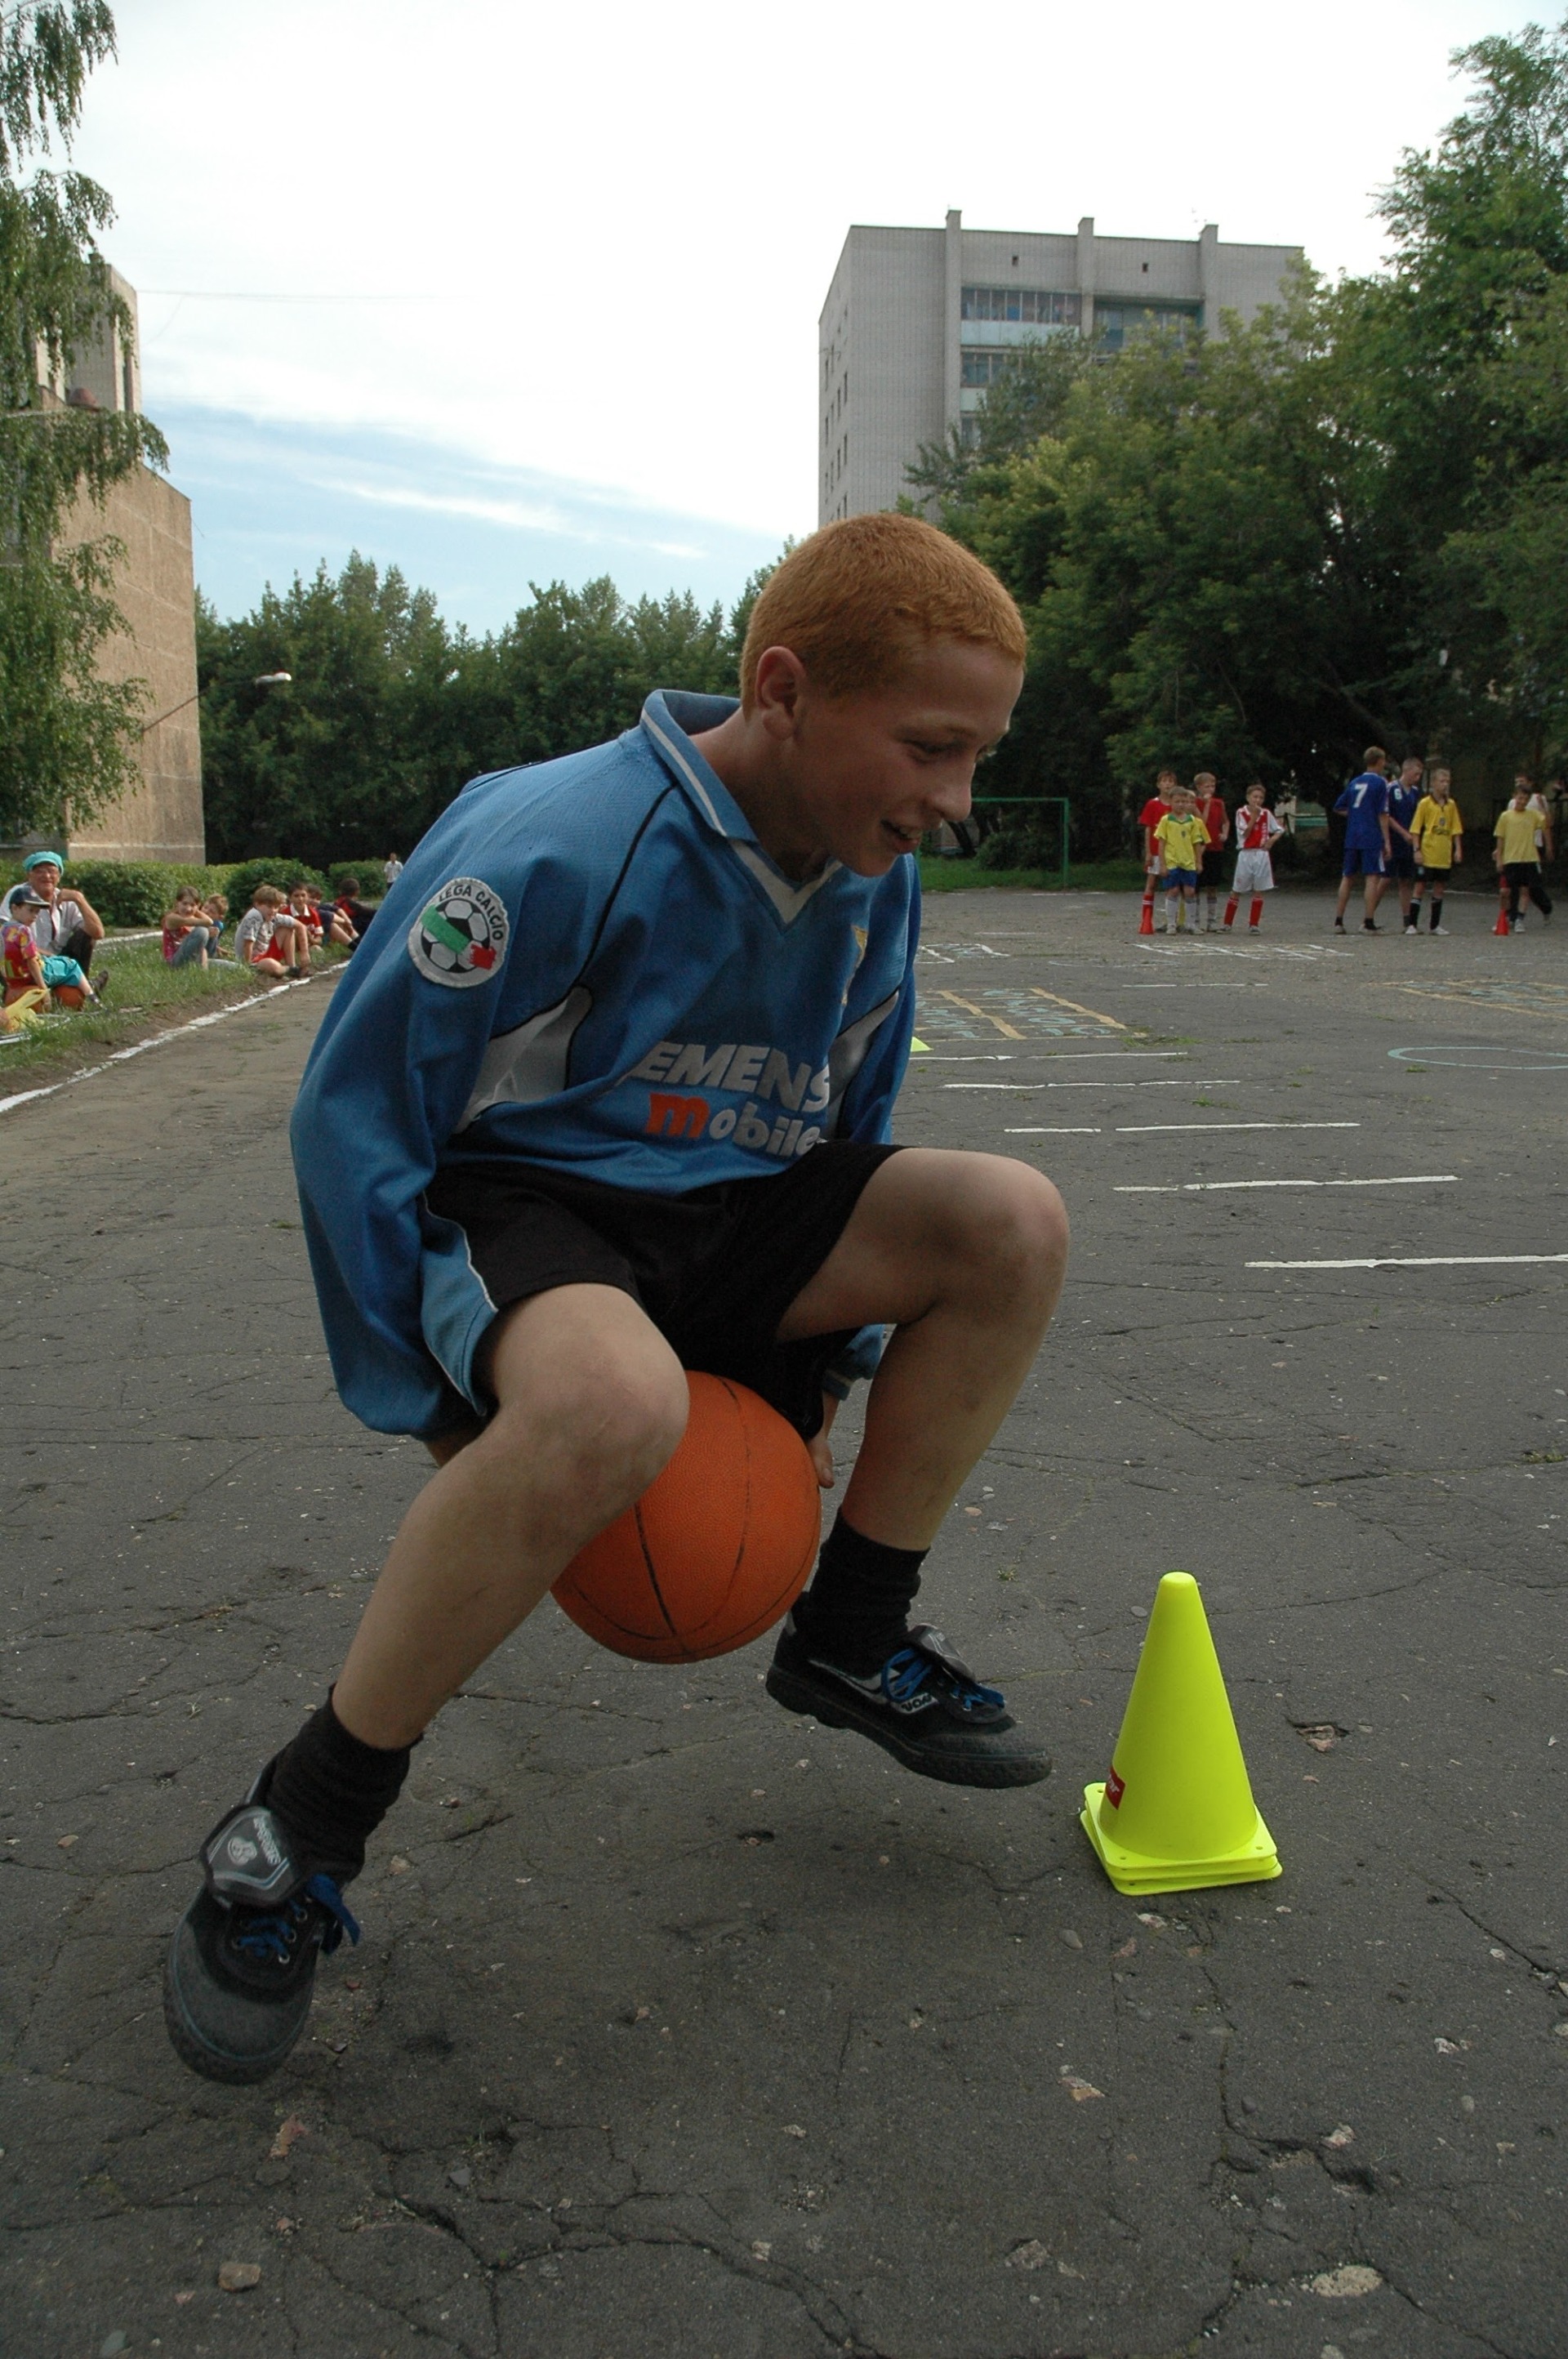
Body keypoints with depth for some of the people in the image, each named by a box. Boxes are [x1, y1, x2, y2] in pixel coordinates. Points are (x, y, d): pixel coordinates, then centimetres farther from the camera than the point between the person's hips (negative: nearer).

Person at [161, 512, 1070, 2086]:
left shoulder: (874, 878, 0)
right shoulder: (553, 848, -24)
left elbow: (842, 1134, 15)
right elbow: (351, 1119, -17)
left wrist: (821, 1362, 14)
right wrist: (428, 1401, -14)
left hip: (723, 1218, 7)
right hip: (511, 1207, -7)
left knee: (1012, 1222, -12)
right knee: (610, 1406, -41)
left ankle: (851, 1641, 5)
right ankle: (302, 1824, -18)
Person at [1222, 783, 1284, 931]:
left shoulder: (1266, 813, 5)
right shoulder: (1241, 813, -3)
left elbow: (1280, 830, 13)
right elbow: (1245, 834, -10)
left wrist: (1272, 840, -5)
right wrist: (1254, 816, -15)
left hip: (1261, 855, 2)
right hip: (1246, 854, -2)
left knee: (1259, 891, 1)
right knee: (1237, 890, 3)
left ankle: (1253, 925, 7)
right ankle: (1227, 923, 12)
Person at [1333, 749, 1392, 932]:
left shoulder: (1355, 782, 13)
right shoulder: (1380, 782, -5)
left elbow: (1339, 808, 19)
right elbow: (1383, 814, -8)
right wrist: (1386, 841, -7)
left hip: (1352, 838, 6)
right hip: (1372, 838, -6)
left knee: (1347, 877, 10)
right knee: (1372, 877, -5)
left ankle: (1338, 921, 10)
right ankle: (1369, 923, -9)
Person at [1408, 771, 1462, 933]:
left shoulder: (1451, 804, 10)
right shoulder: (1425, 803, -3)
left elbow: (1456, 829, 13)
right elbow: (1415, 829, -5)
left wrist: (1458, 849, 5)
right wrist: (1417, 850, -12)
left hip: (1444, 856, 4)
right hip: (1427, 855, -4)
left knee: (1440, 888, 8)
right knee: (1420, 886, -3)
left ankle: (1436, 925, 14)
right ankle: (1413, 924, 0)